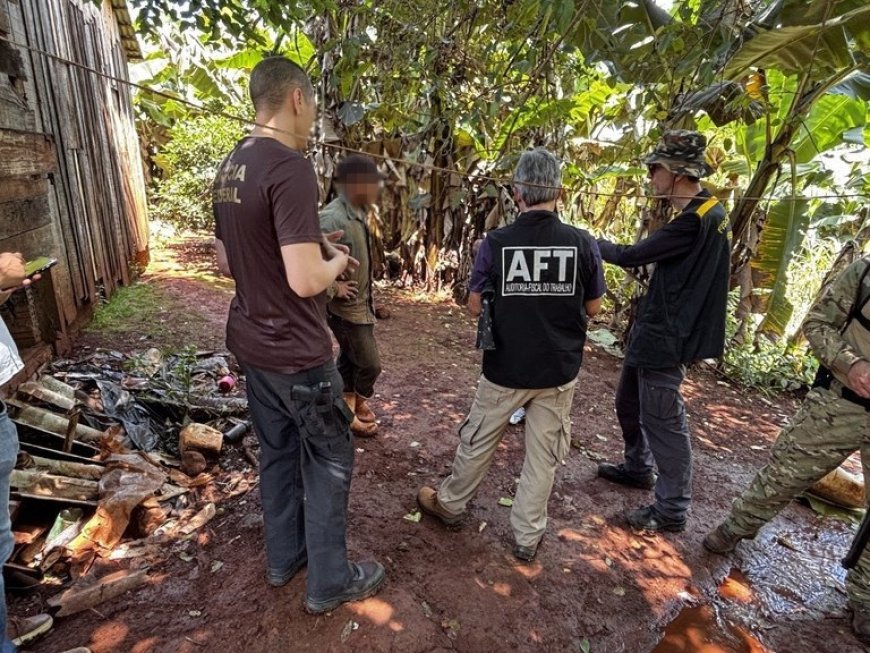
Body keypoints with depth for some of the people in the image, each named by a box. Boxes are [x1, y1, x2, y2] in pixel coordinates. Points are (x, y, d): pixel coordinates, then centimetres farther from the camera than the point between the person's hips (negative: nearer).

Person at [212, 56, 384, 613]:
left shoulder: (230, 168, 7)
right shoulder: (290, 167, -21)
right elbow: (305, 280, -27)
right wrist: (336, 261, -5)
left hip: (250, 341, 9)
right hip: (295, 351, -8)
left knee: (277, 451, 21)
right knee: (329, 460, 8)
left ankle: (283, 557, 39)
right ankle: (330, 582, 25)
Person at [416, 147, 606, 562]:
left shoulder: (496, 243, -13)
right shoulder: (582, 243, -9)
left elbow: (474, 307, -4)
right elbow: (592, 307, 2)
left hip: (505, 368, -1)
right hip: (559, 371, 1)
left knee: (477, 442, 18)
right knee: (543, 455, 14)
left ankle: (449, 505, 40)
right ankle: (527, 536, 28)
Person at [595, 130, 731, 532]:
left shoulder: (695, 221, -22)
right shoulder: (707, 213, 10)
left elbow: (630, 257, -16)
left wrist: (591, 243, 0)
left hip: (665, 337, -10)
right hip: (654, 331, 10)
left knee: (662, 419, -1)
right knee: (630, 404, 21)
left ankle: (672, 510, 13)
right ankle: (639, 468, 40)